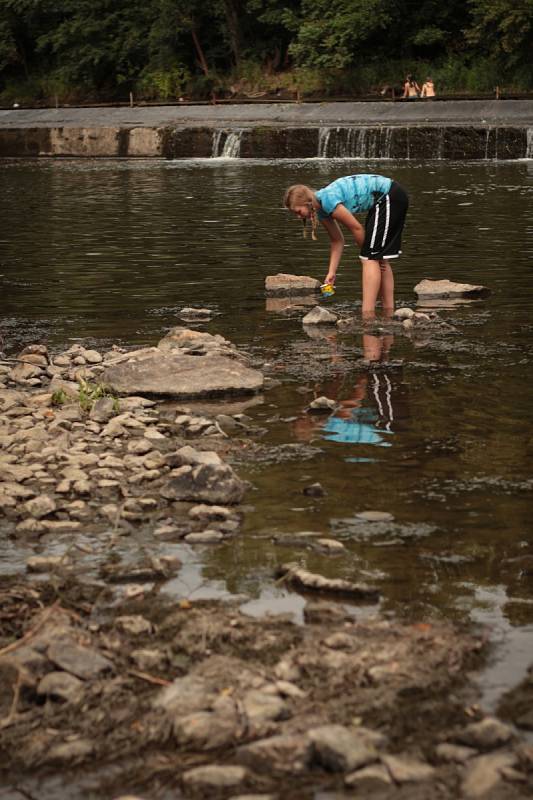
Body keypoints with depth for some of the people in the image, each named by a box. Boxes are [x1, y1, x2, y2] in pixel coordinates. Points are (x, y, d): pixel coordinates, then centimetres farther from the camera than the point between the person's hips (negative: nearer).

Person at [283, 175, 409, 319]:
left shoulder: (328, 200, -21)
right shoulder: (321, 209, 7)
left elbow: (356, 228, -15)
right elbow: (337, 241, 14)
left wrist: (368, 253, 0)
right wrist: (331, 272, 9)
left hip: (389, 197, -10)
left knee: (370, 258, -11)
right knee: (380, 259, 14)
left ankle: (368, 317, -14)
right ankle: (389, 314, 18)